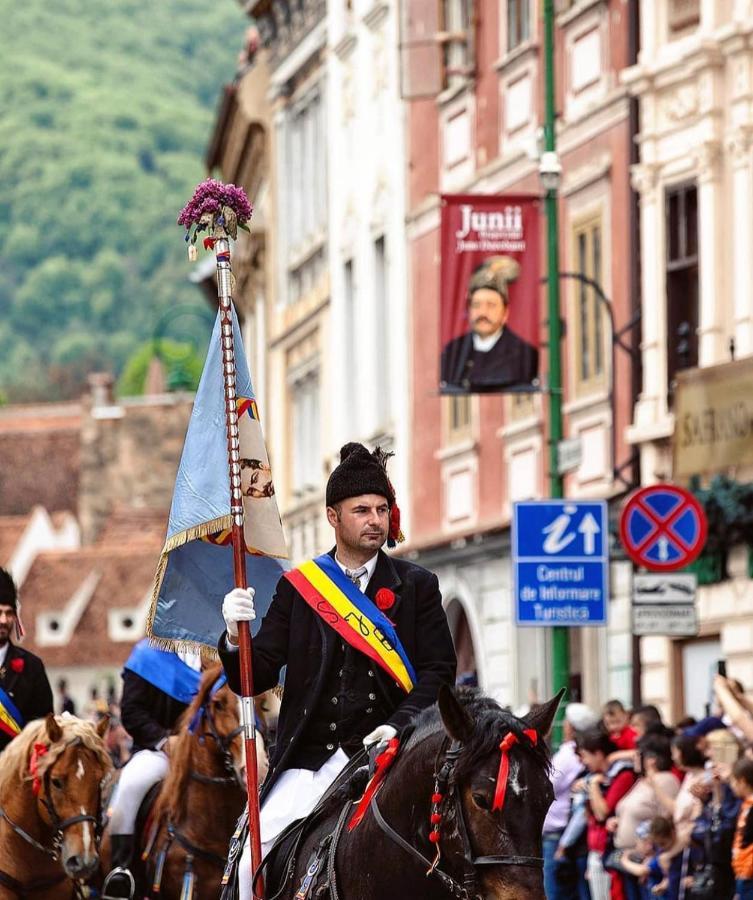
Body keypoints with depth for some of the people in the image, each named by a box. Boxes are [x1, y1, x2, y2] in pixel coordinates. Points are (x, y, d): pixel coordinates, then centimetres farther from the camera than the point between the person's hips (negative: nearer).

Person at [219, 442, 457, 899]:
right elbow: (256, 678, 6)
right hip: (310, 759, 1)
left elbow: (441, 672, 2)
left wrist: (399, 726, -15)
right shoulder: (297, 587, 10)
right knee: (256, 861, -16)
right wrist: (235, 637, -16)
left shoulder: (417, 586, 9)